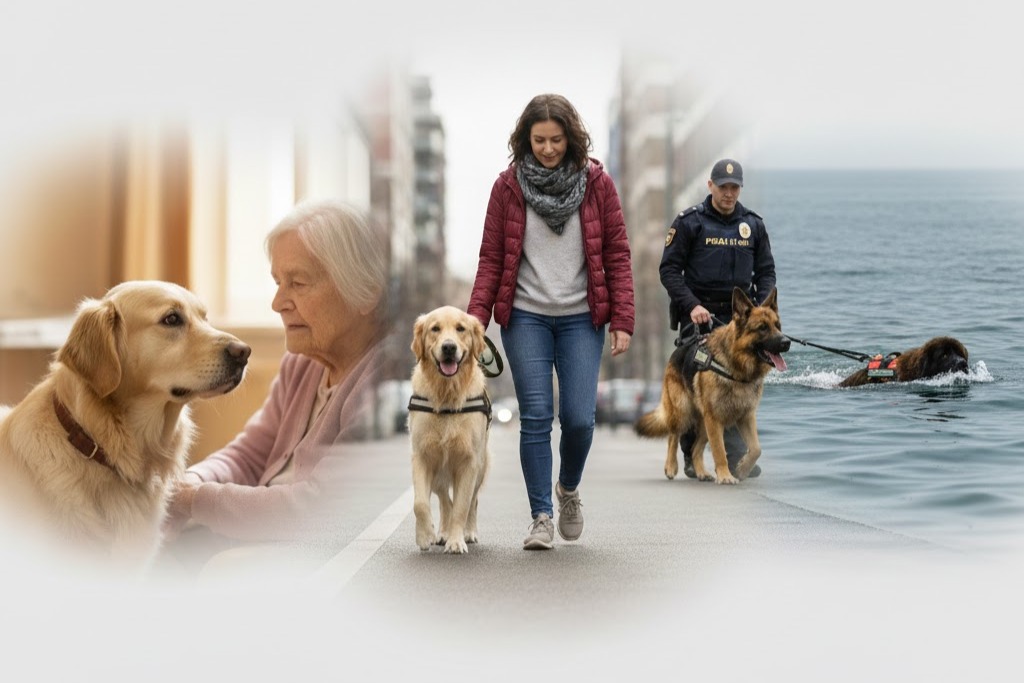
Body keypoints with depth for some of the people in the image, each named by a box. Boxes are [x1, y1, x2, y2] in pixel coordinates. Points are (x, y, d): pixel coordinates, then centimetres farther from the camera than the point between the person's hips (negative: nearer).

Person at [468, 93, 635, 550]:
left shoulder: (597, 182, 0)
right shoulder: (508, 185, 1)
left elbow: (616, 255, 2)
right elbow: (491, 259, 2)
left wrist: (622, 320, -4)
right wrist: (476, 319, -8)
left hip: (581, 317, 0)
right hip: (525, 317, 0)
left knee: (578, 418, -5)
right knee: (536, 418, -4)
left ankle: (568, 489, 26)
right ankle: (541, 517, 8)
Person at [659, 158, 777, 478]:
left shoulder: (753, 224, 12)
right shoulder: (689, 222, 0)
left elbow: (766, 272, 15)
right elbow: (669, 269, -2)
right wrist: (691, 305, -13)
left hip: (739, 315, 3)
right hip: (699, 315, -3)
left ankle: (738, 458, -7)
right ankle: (691, 456, 11)